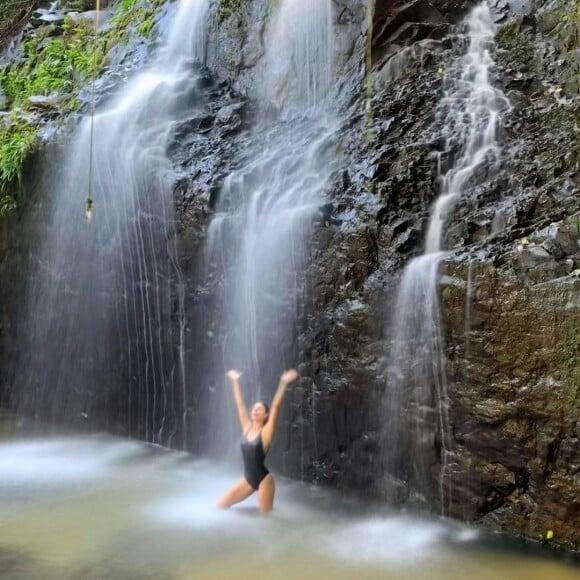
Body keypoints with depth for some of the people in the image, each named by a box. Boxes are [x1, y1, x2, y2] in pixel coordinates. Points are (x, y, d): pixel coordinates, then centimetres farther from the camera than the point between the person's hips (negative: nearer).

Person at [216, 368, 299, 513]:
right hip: (248, 479, 6)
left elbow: (276, 406, -18)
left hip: (263, 480, -6)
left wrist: (284, 383, -24)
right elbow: (239, 404, 8)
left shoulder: (266, 432, -9)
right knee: (220, 506, 6)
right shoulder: (247, 427, 4)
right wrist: (235, 381, 11)